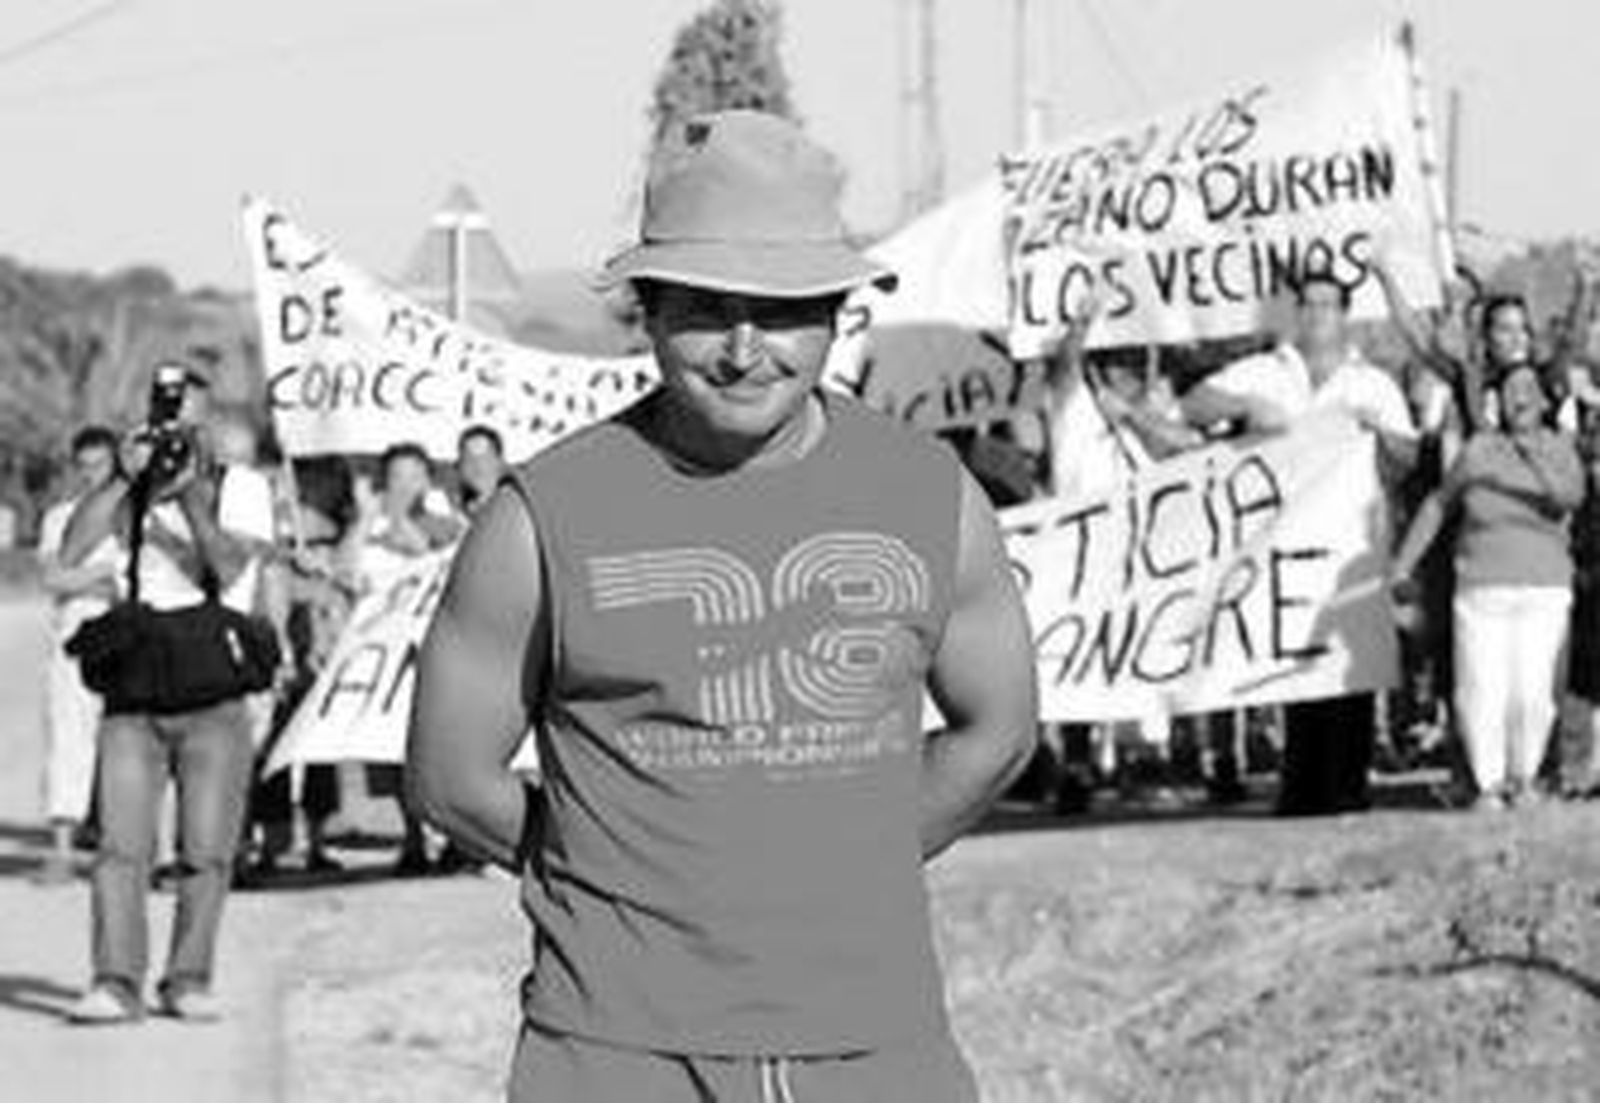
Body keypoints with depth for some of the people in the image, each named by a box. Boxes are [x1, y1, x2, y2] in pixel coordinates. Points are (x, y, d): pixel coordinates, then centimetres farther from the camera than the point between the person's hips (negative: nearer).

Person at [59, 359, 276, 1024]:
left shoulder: (242, 489, 4)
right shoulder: (133, 490, 9)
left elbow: (227, 568, -12)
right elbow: (72, 551, -7)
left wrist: (190, 492, -19)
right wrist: (127, 478, -12)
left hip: (214, 699, -1)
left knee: (206, 853, -2)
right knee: (120, 844, -9)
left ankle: (188, 981, 9)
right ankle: (115, 983, -10)